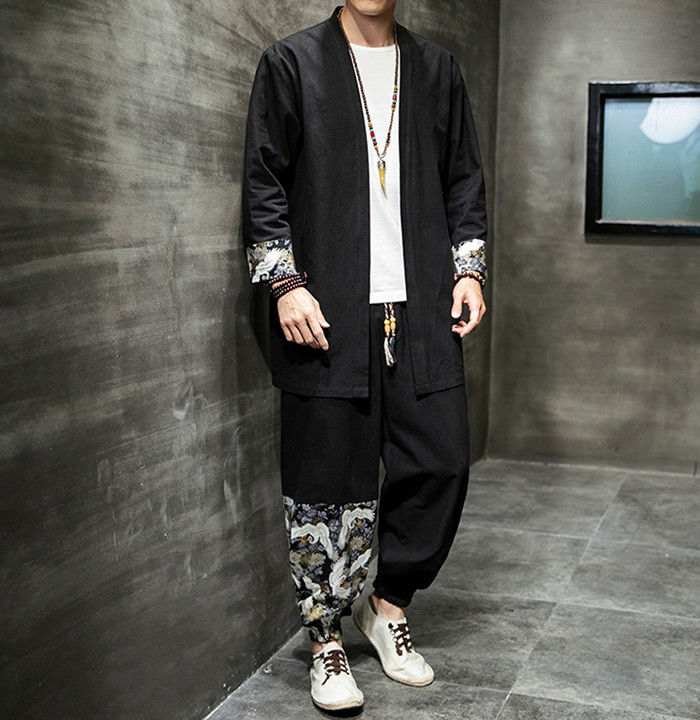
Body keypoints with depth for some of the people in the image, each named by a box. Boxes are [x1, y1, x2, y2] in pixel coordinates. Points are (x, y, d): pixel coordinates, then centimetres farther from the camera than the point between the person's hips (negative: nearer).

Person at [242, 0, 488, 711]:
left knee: (441, 463, 1)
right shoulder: (290, 62, 5)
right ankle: (326, 639, 18)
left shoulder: (437, 68, 16)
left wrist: (468, 267, 7)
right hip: (326, 313, -3)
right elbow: (263, 181, 1)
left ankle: (388, 604, 24)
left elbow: (463, 178, 19)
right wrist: (285, 284, -8)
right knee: (327, 480, 1)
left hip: (421, 308, 4)